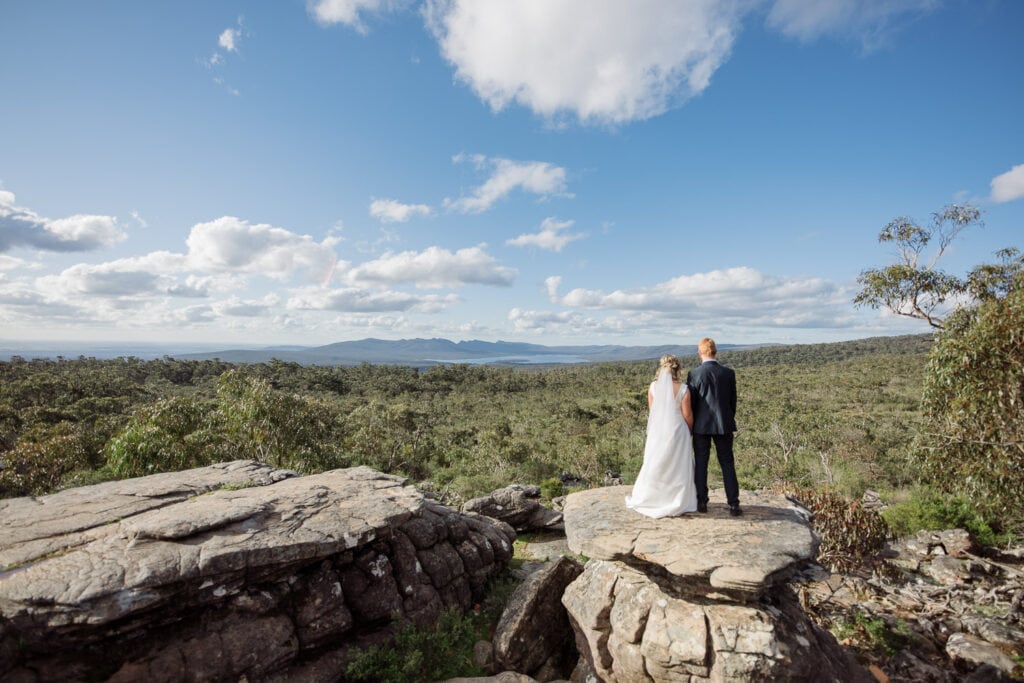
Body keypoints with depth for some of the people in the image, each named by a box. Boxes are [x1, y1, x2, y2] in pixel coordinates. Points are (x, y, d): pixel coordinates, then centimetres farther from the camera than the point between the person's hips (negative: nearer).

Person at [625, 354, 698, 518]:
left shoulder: (653, 386, -7)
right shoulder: (682, 389, -13)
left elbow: (652, 411, 2)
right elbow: (687, 415, -7)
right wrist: (690, 430, 11)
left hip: (657, 431, 2)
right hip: (677, 431, -2)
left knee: (655, 466, 15)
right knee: (678, 467, 12)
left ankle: (651, 499, 26)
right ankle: (677, 503, 19)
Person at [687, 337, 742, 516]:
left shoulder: (694, 374, -11)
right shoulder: (728, 373, -3)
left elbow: (690, 402, -6)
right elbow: (733, 400, 4)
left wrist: (691, 425, 7)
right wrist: (729, 421, 17)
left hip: (701, 426, -2)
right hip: (724, 424, 2)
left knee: (701, 464, 9)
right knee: (727, 464, 11)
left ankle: (702, 502, 16)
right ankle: (733, 504, 12)